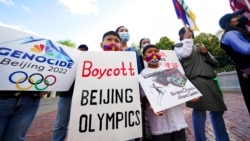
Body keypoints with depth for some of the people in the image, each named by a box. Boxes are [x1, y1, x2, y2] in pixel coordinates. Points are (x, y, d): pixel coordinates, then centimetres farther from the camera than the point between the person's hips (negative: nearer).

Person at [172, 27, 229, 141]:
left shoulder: (198, 47, 26)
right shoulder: (178, 46, 8)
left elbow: (214, 62, 24)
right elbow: (185, 54, -15)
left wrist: (206, 53, 6)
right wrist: (187, 38, 0)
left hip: (210, 81, 7)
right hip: (196, 81, -7)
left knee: (217, 110, 14)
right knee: (199, 111, -7)